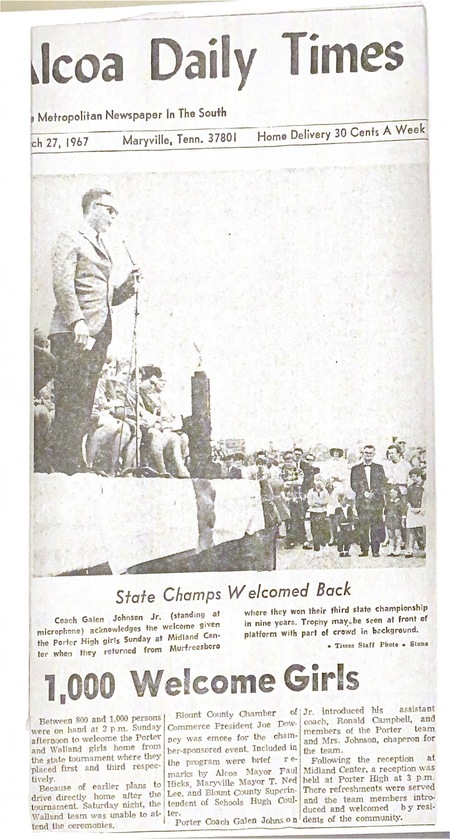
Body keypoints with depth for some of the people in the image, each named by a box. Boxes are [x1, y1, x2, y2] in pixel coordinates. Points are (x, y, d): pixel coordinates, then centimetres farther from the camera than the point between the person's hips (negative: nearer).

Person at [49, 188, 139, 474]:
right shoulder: (70, 240, 0)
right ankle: (65, 465, -9)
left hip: (99, 333, 8)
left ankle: (75, 464, 9)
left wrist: (128, 286, 8)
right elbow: (62, 283, -13)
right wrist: (77, 322, -22)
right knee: (71, 402, -10)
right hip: (75, 334, -8)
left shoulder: (102, 248, 25)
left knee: (84, 404, 6)